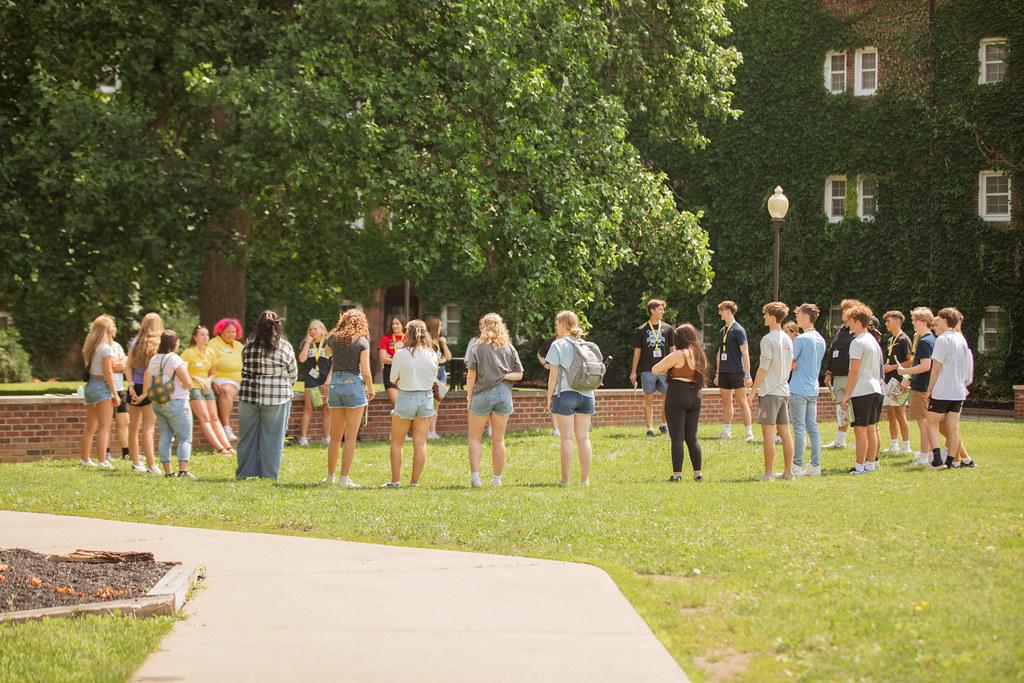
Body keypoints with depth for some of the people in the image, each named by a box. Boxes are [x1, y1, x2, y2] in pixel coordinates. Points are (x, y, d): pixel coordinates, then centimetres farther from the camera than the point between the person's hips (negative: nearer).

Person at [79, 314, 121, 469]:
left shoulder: (90, 347, 11)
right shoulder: (106, 348, -12)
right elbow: (108, 372, -14)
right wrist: (115, 394, -11)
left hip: (90, 386, 8)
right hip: (102, 387, -8)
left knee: (90, 427, 15)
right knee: (104, 427, -9)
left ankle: (85, 459, 22)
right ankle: (102, 461, -15)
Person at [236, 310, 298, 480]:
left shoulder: (249, 344, 1)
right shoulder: (284, 346, -4)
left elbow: (245, 369, 10)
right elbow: (293, 373, 5)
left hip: (249, 395, 2)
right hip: (277, 396, -2)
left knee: (247, 434, 10)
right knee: (272, 436, 5)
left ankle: (244, 471, 15)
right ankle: (268, 472, 7)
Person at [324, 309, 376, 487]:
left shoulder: (333, 338, 4)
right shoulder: (362, 342, -7)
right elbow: (366, 371, -10)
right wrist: (370, 390, 5)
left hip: (334, 385, 4)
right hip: (354, 385, -4)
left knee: (336, 436, 16)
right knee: (350, 437, 0)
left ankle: (330, 475, 22)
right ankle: (344, 478, -2)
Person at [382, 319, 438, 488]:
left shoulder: (401, 354, -12)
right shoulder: (431, 355, -2)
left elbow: (393, 379, -4)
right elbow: (433, 378, 9)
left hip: (405, 398, -3)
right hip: (426, 398, 3)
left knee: (397, 442, 9)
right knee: (420, 443, 7)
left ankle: (395, 480, 7)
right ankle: (414, 481, 8)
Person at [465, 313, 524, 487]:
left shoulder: (477, 348, -4)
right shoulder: (509, 348, 7)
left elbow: (471, 375, -7)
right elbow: (519, 374, 6)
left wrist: (469, 396, 1)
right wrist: (503, 376, -2)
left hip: (483, 394, -3)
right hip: (504, 394, 3)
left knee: (474, 438, 7)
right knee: (498, 439, 9)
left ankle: (475, 475, -6)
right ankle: (497, 479, 10)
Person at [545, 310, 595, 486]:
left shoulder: (558, 345, -4)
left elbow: (553, 375, -7)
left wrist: (549, 397, 1)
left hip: (565, 393, -4)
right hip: (586, 395, 5)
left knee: (566, 438, -3)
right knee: (584, 438, 6)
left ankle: (565, 479, -3)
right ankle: (585, 479, 6)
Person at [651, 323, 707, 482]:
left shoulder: (678, 355, -13)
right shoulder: (700, 356, 9)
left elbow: (655, 370, -11)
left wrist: (666, 368, 11)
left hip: (677, 395, -7)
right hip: (695, 397, 7)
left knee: (677, 438, -3)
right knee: (692, 437, 11)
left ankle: (677, 474, -3)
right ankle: (698, 473, 9)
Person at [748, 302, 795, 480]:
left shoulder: (768, 339, -11)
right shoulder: (788, 340, 13)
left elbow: (763, 368, -13)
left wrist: (752, 391, -8)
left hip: (770, 391, -8)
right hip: (784, 390, 8)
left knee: (768, 431, -8)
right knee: (784, 431, 10)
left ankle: (769, 473, -11)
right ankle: (788, 471, 11)